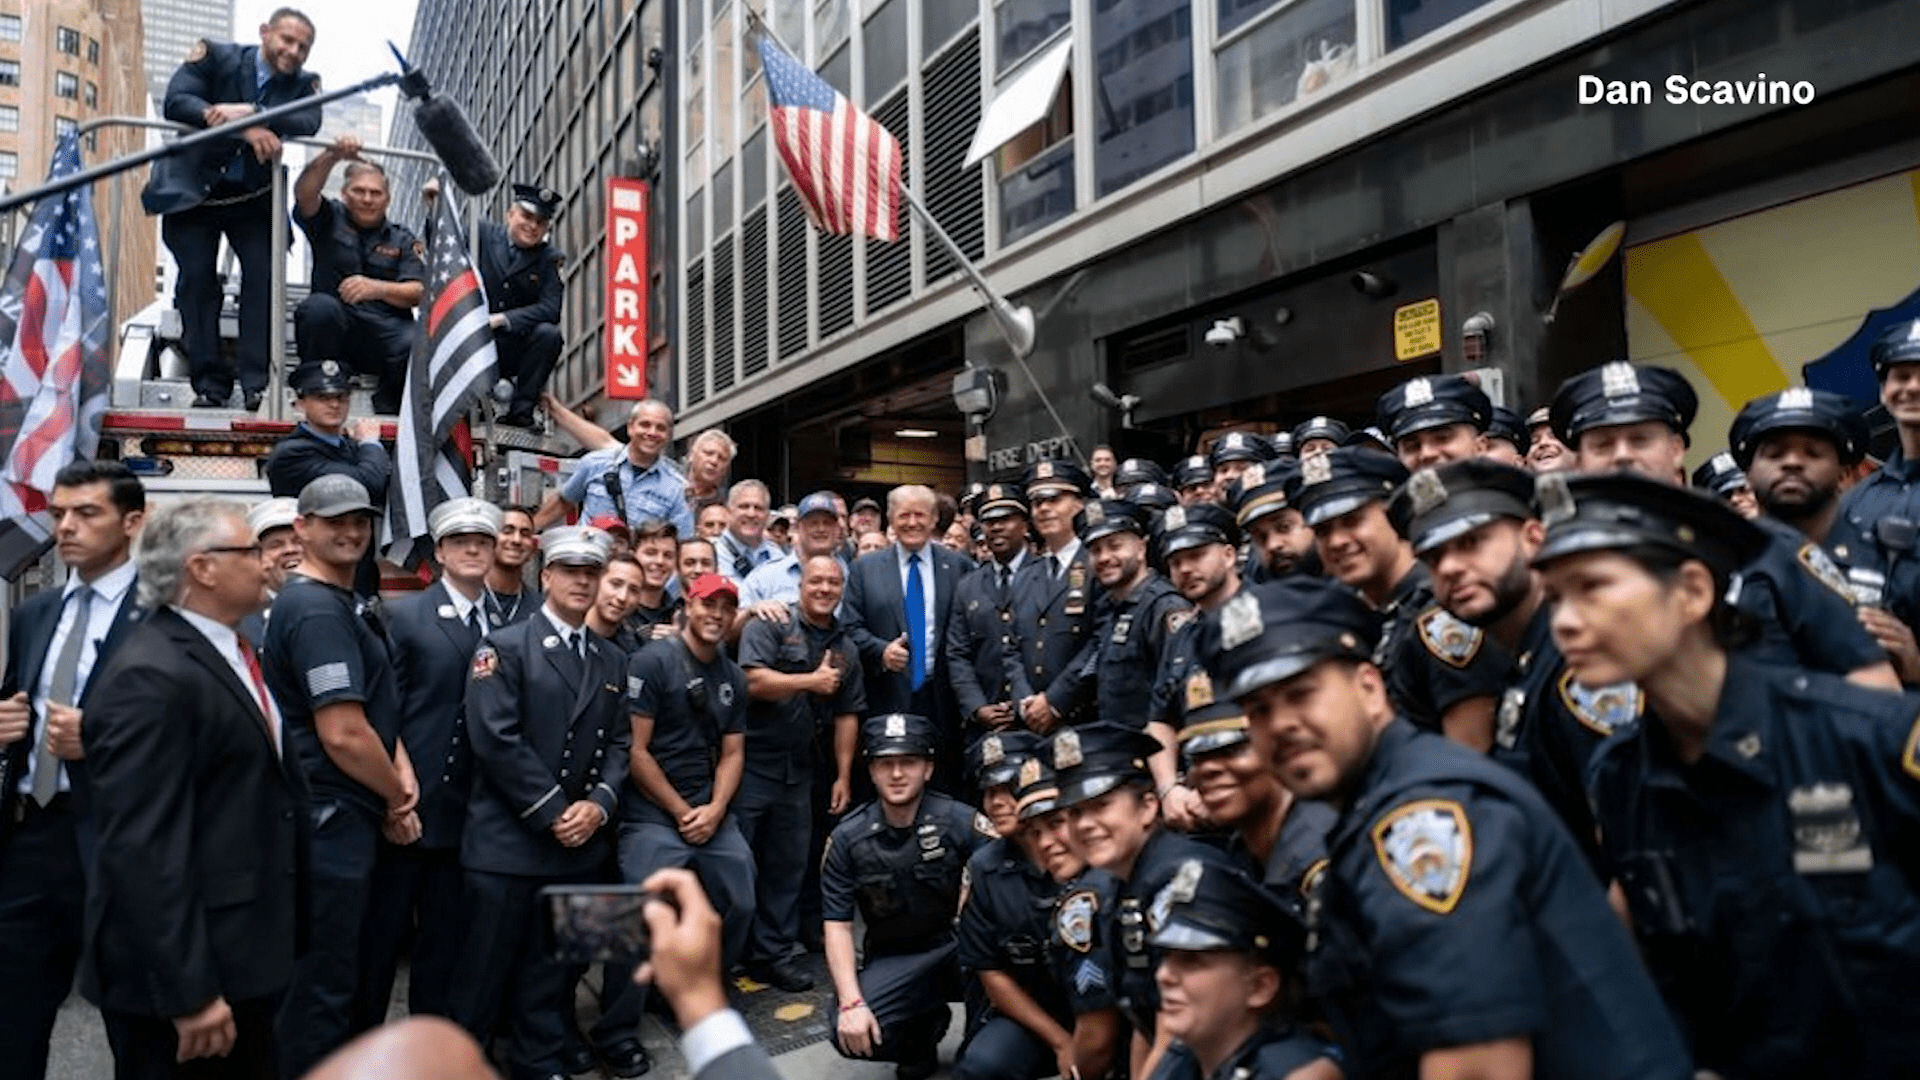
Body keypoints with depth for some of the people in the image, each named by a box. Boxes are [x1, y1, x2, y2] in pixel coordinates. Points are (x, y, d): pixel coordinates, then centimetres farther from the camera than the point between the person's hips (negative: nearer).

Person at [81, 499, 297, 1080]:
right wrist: (189, 990, -24)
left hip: (241, 952, 9)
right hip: (184, 968, -9)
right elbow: (141, 850, -24)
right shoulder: (152, 675, -20)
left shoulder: (228, 651, 10)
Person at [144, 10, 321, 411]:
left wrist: (250, 113, -35)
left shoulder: (304, 83, -1)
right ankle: (210, 384, 0)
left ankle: (258, 383, -8)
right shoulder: (215, 56, -6)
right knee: (196, 279, -5)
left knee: (263, 274, -11)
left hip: (253, 197, 1)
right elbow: (176, 102, -20)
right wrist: (246, 130, -32)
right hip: (194, 190, -1)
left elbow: (309, 123, -21)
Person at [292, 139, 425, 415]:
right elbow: (304, 193, -9)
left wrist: (378, 288, -19)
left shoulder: (403, 239, 15)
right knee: (319, 307, -35)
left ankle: (388, 404, 1)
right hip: (335, 327, 0)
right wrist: (332, 156, -26)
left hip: (386, 330, 0)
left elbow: (418, 293, 1)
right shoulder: (331, 219, 14)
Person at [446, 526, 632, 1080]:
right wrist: (552, 812, -14)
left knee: (553, 968, 12)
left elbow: (618, 743, 11)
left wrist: (598, 804, -7)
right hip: (507, 841, -5)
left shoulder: (613, 661, 14)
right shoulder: (505, 647, -4)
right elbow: (497, 740, -13)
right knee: (486, 968, 3)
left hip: (580, 843, 5)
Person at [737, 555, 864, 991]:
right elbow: (754, 681, -20)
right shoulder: (770, 625, -6)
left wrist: (843, 775, 6)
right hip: (751, 764, -5)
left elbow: (847, 715, 11)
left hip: (798, 772, 5)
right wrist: (812, 681, -14)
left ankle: (775, 952, 23)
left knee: (789, 866, 12)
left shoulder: (845, 648, 11)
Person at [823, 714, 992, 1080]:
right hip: (894, 960, 2)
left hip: (960, 945, -2)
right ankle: (926, 1026, 11)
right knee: (851, 1034, -23)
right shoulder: (848, 838, -6)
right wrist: (851, 1003, -17)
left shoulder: (958, 820, -12)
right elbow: (837, 925, -5)